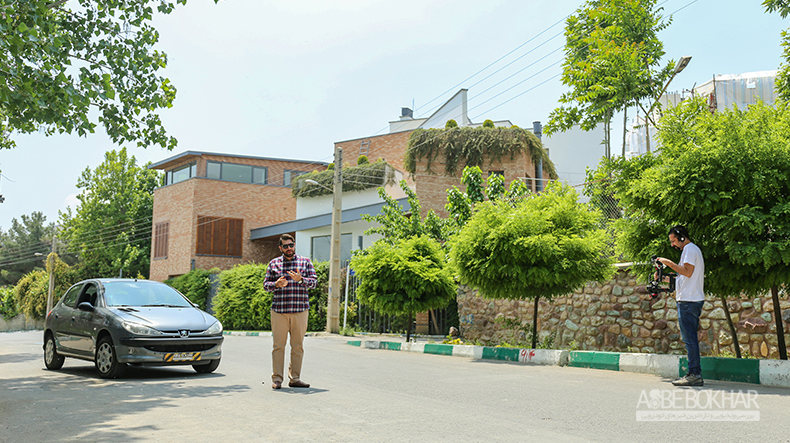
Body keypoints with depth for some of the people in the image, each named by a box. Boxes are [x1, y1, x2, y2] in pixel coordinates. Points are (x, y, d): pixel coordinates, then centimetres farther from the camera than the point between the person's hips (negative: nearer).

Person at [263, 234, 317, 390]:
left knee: (298, 346, 3)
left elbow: (313, 282, 1)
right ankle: (277, 378, 5)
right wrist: (276, 284, -11)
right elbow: (266, 284, 10)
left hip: (300, 310, 0)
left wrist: (300, 279, -18)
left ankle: (295, 378, 10)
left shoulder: (305, 262, 10)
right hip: (279, 310, 0)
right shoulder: (273, 263, 12)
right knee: (278, 345, -2)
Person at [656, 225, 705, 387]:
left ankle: (695, 375, -10)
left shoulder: (690, 249, -8)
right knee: (691, 338, 11)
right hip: (694, 300, 11)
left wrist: (670, 263, -13)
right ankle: (694, 374, 13)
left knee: (689, 339, -10)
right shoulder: (694, 249, 24)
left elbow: (688, 271, -20)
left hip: (688, 301, -11)